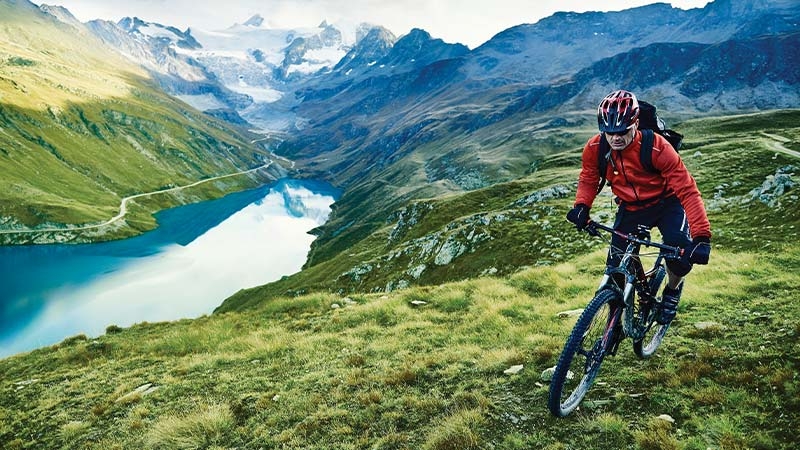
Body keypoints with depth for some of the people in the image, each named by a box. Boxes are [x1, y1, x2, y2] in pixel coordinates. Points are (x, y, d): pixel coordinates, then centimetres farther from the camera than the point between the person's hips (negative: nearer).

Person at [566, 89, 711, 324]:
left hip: (666, 203, -3)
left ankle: (672, 289, 6)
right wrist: (581, 206, -23)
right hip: (630, 208, 3)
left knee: (680, 248, -28)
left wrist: (702, 237, -41)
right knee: (616, 268, -2)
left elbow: (687, 190, -32)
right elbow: (588, 179, -2)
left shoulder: (657, 147, -31)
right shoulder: (594, 149, -21)